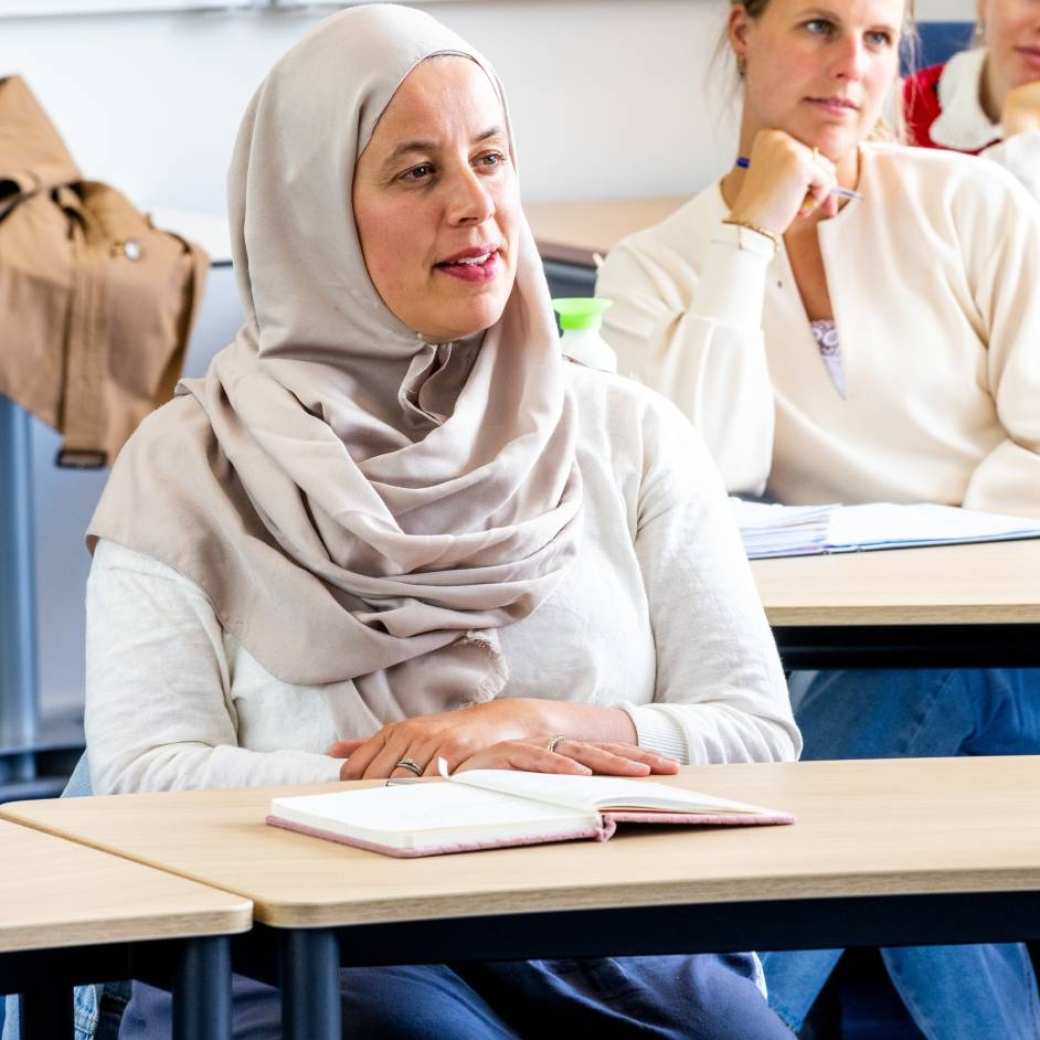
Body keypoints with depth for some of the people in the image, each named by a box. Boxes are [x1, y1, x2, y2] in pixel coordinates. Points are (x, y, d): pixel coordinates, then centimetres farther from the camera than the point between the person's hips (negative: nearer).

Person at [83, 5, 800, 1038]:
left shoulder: (629, 436, 13)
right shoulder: (189, 470, 7)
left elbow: (759, 737, 8)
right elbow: (142, 778, -3)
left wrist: (540, 728, -10)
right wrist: (453, 772, -13)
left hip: (610, 935, 4)